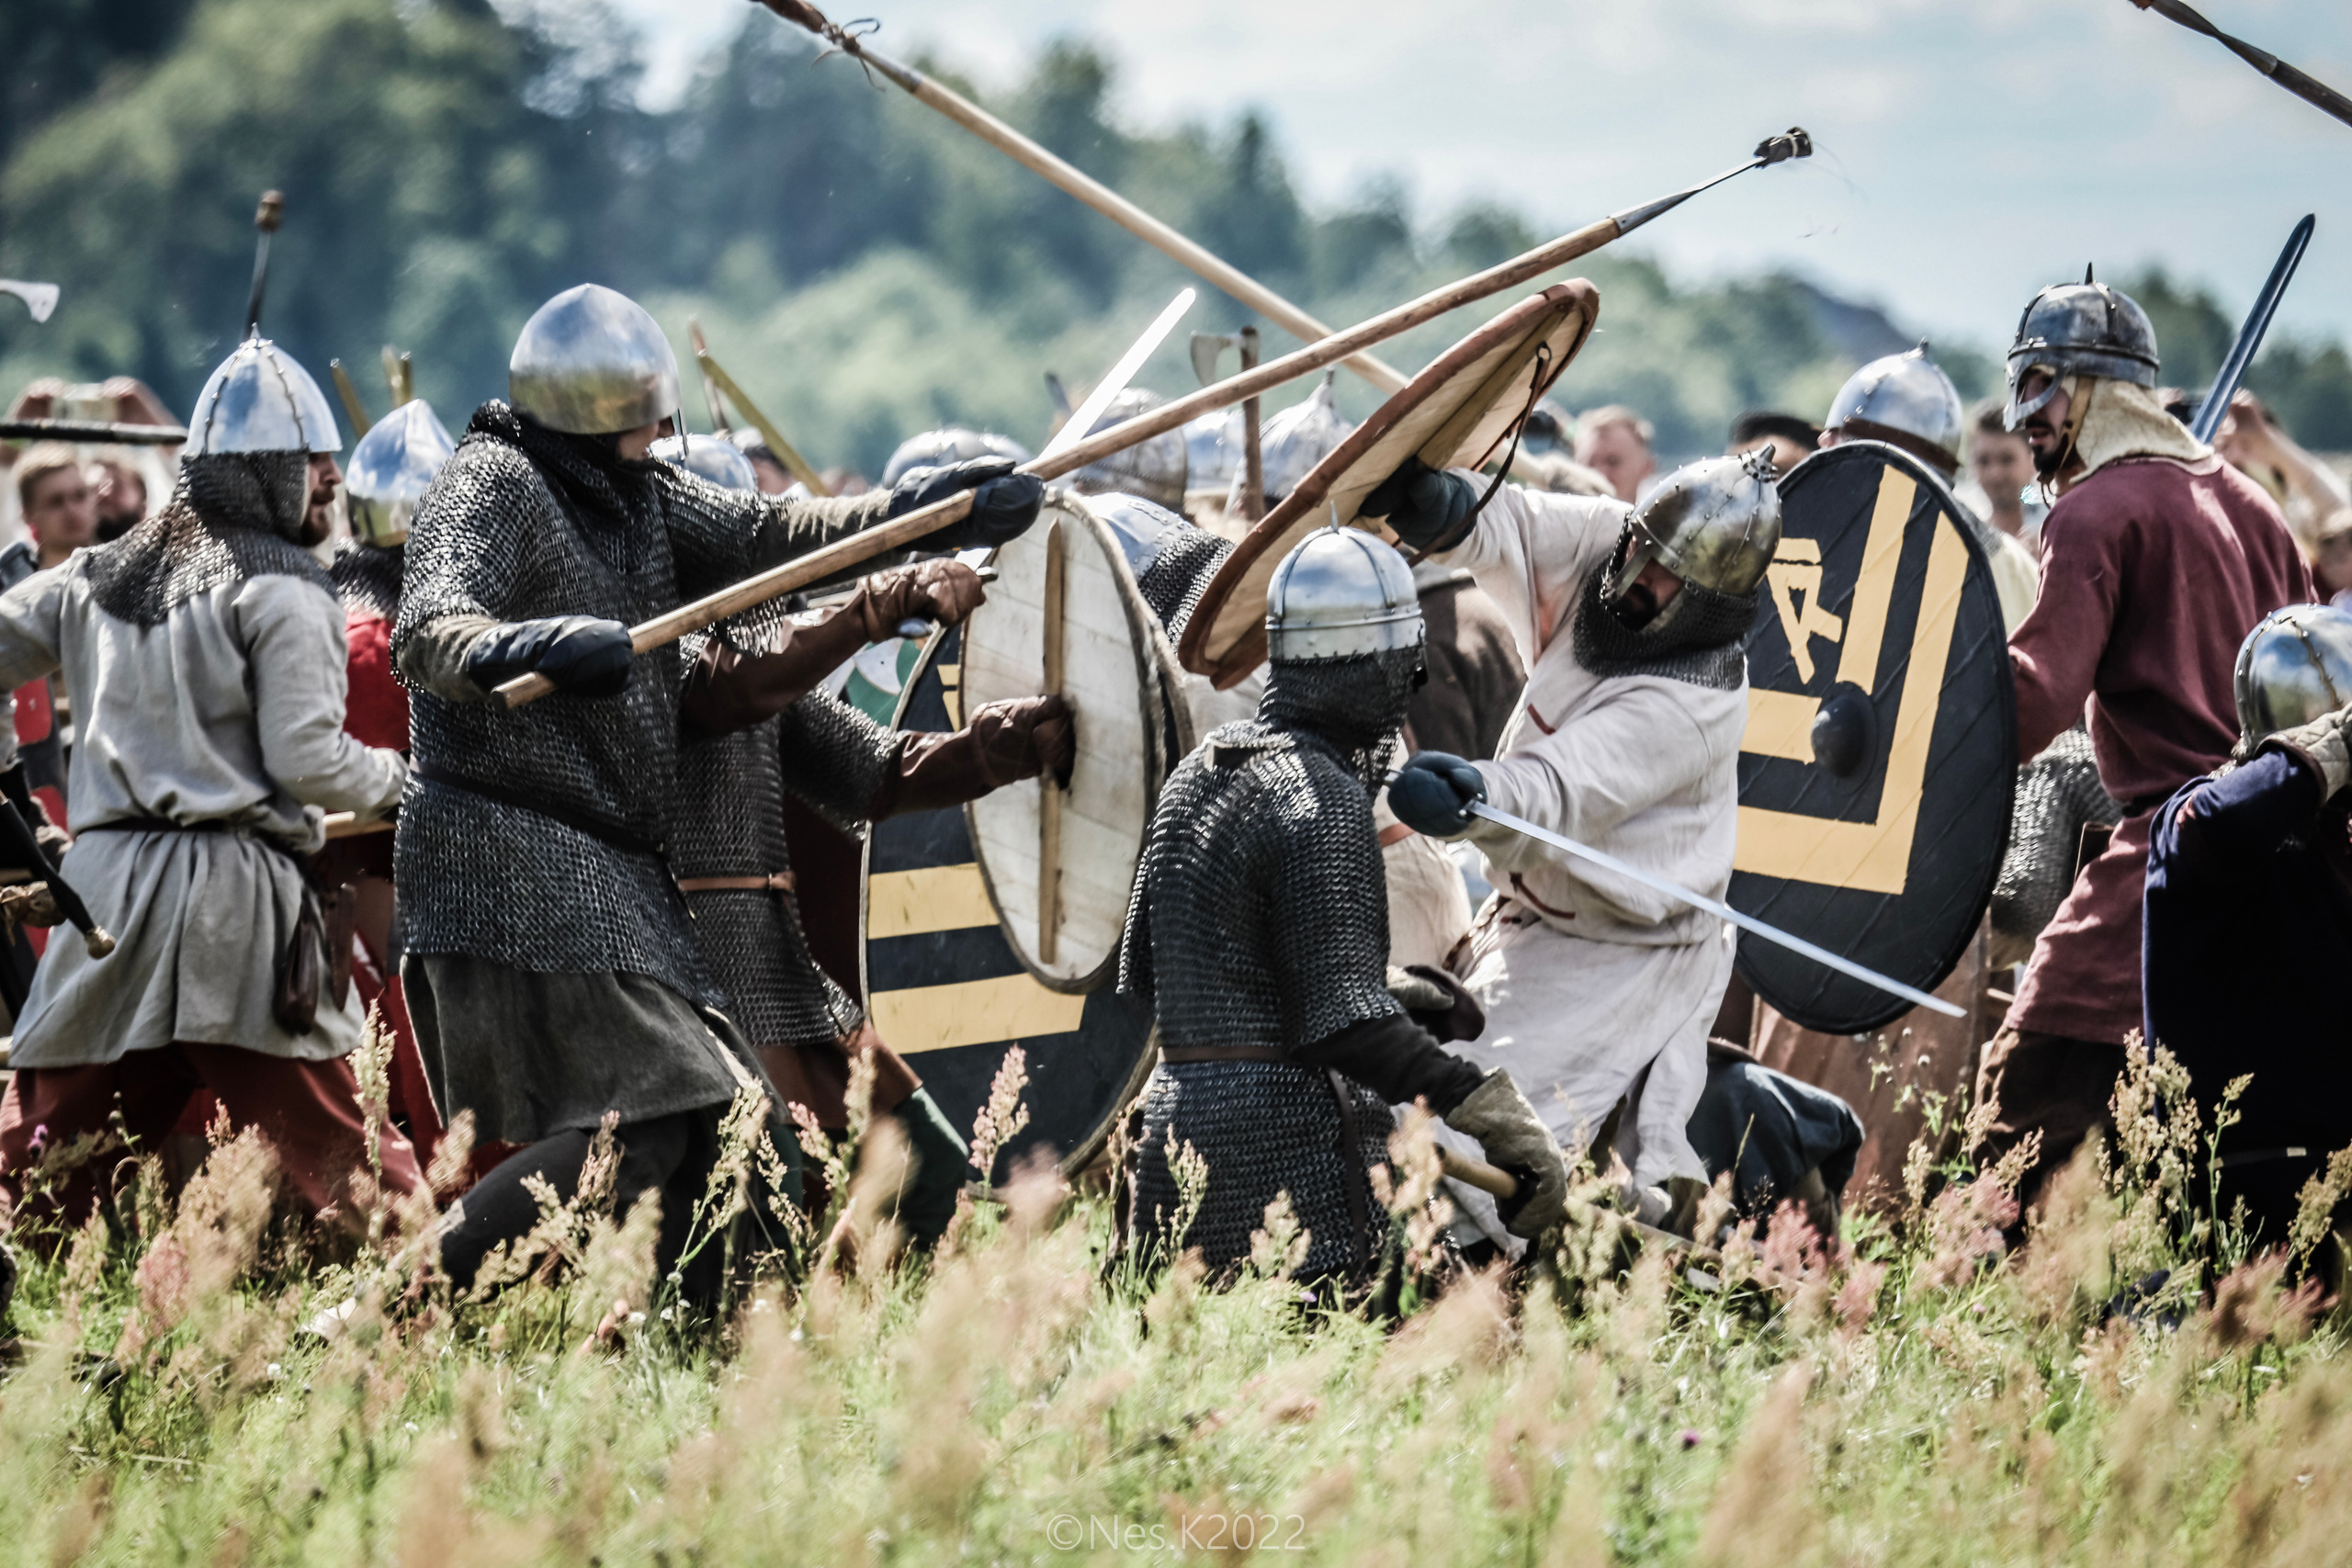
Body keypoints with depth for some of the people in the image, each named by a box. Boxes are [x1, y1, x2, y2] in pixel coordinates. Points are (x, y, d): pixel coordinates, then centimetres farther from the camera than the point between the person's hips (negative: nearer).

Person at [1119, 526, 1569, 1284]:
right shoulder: (1323, 801, -12)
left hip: (1173, 1113, 8)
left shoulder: (1199, 768, 15)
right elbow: (1347, 1021, -17)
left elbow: (1140, 973, 22)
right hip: (1286, 1141, -8)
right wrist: (1495, 1114, -19)